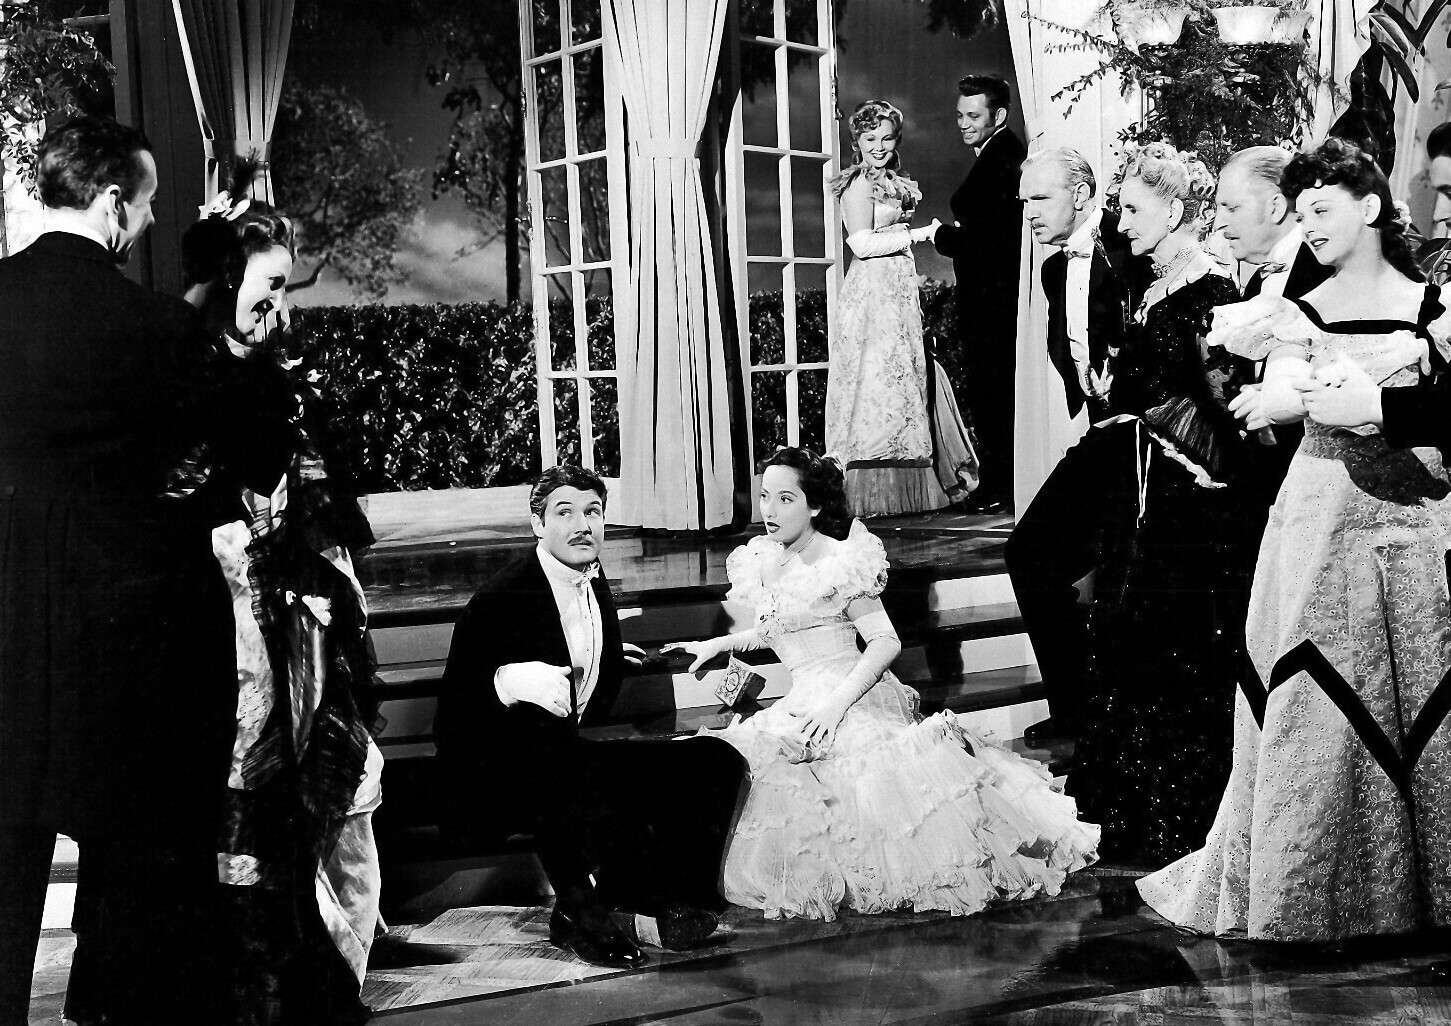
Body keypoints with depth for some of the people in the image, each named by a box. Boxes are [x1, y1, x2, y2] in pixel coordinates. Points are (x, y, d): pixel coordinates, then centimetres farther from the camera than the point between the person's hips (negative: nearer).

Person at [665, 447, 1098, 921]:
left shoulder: (839, 561, -10)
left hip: (855, 698, -7)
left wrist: (837, 703, -23)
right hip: (801, 702, 8)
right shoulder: (765, 563, 12)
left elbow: (885, 642, -13)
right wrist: (719, 643, 22)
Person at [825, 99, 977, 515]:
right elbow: (862, 244, -17)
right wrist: (920, 234, -15)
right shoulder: (860, 183, -8)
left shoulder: (890, 182, 20)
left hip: (896, 294, 9)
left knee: (903, 384, 7)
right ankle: (871, 494, -7)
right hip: (873, 296, -9)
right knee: (879, 384, -10)